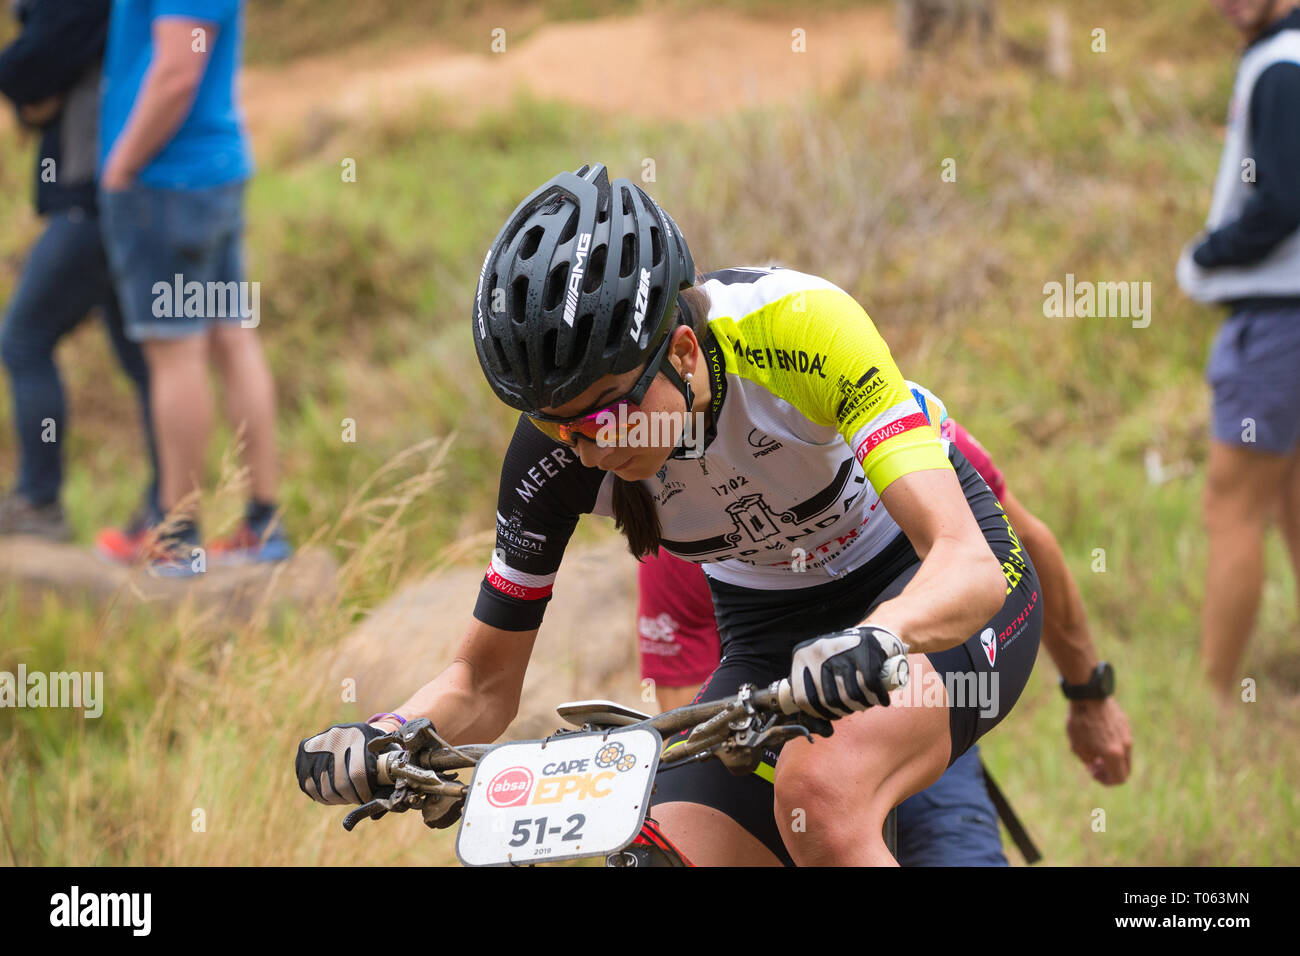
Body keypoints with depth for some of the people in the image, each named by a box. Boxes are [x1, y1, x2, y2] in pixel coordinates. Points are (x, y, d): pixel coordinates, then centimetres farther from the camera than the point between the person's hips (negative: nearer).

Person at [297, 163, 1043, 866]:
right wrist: (377, 745, -30)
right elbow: (485, 682, -9)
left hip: (932, 596, -5)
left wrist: (873, 644, -59)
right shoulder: (557, 447, -19)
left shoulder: (794, 323, -32)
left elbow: (968, 564, -38)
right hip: (772, 630, 5)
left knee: (819, 791, -34)